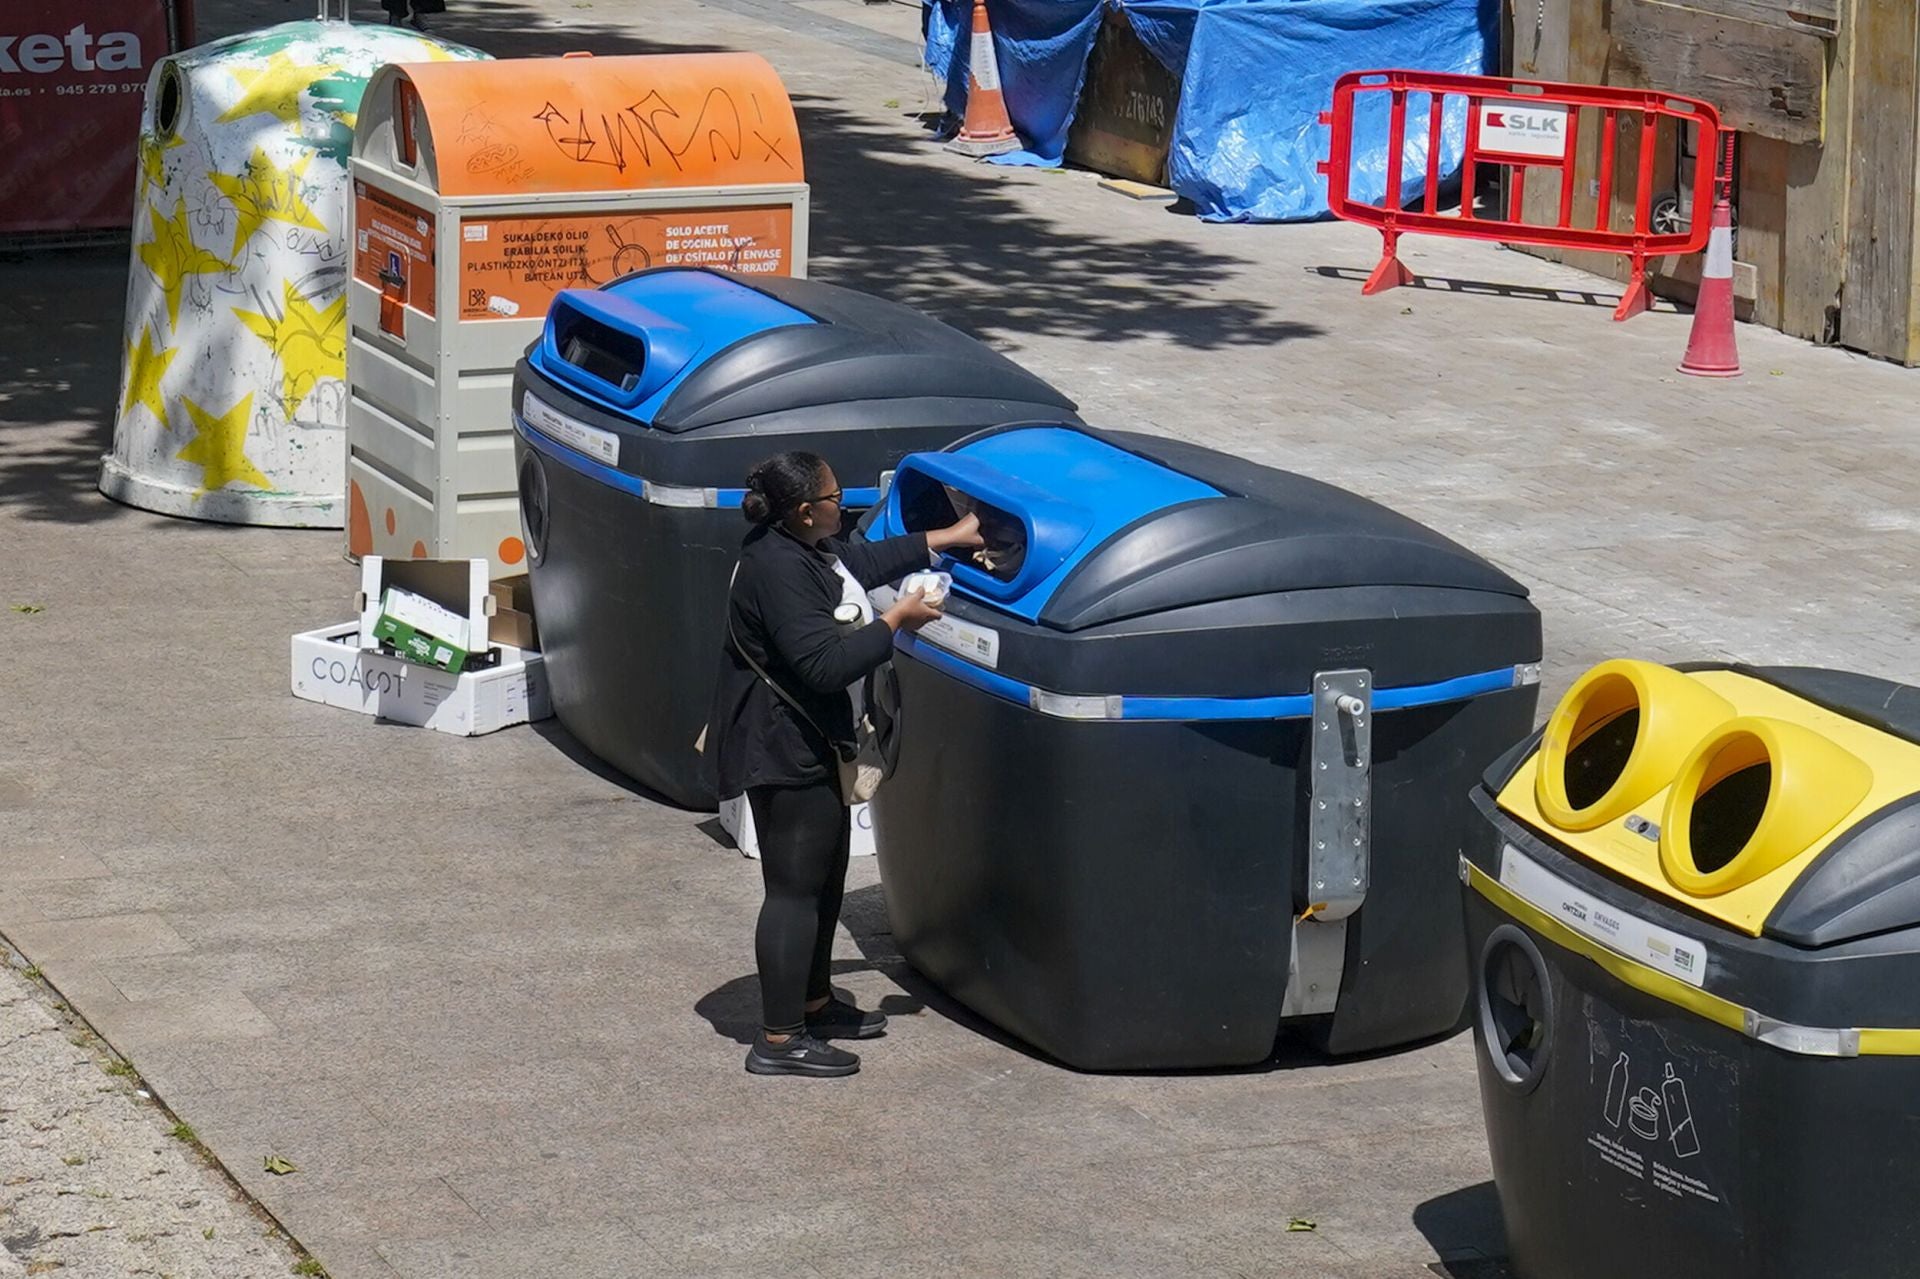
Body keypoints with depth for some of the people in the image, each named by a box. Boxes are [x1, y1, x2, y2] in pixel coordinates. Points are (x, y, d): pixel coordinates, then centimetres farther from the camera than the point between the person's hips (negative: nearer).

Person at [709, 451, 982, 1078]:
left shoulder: (804, 550, 6)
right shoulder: (779, 570, -26)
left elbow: (864, 560, 26)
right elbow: (825, 665, -30)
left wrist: (949, 538, 30)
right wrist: (896, 621, -19)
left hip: (809, 747, 11)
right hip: (784, 752, -11)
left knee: (824, 878, 21)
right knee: (795, 889, -6)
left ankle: (814, 1003, 36)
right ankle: (779, 1040, -2)